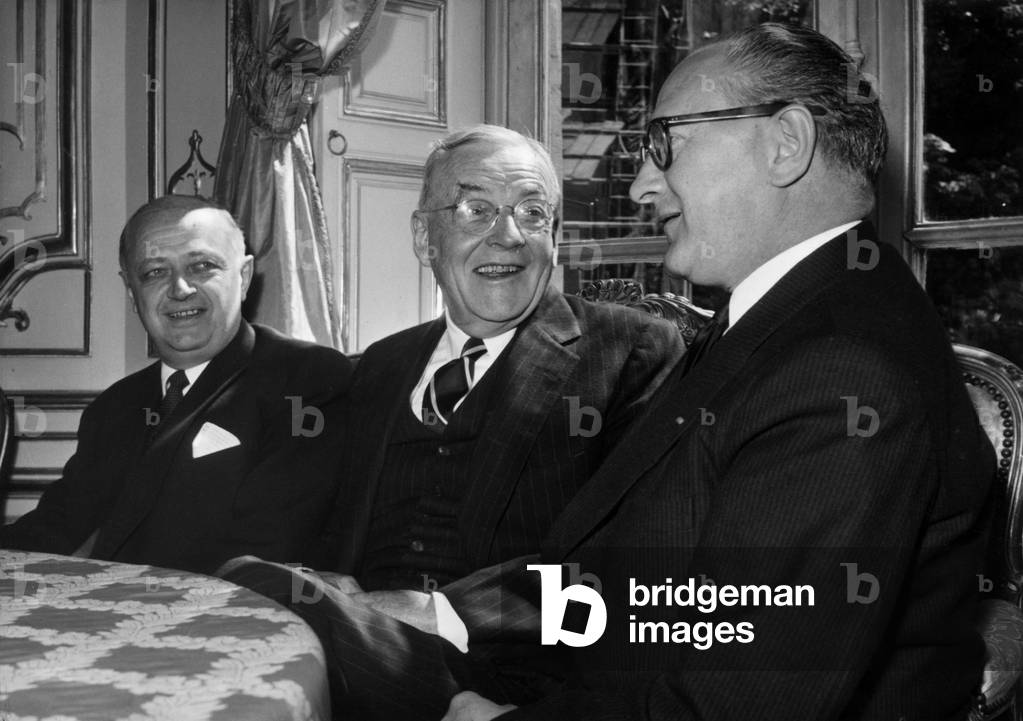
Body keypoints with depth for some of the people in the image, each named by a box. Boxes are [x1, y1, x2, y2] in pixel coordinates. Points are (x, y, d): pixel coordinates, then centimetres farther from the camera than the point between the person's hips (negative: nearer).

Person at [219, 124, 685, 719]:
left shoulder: (634, 352, 3)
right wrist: (343, 606, -8)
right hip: (370, 643, 5)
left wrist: (453, 612, -19)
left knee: (256, 587, -31)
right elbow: (346, 534, 18)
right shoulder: (383, 365, 23)